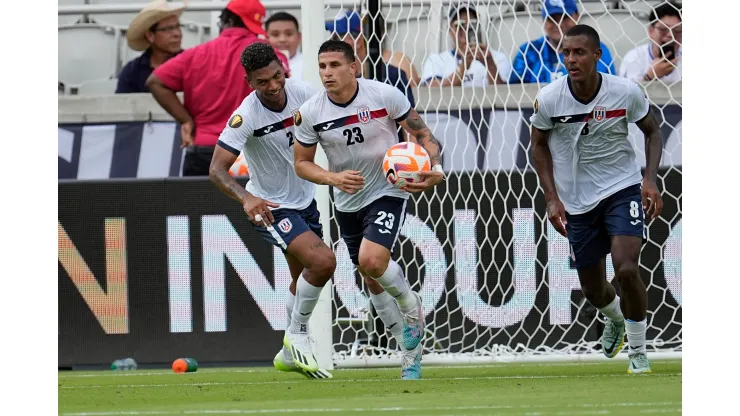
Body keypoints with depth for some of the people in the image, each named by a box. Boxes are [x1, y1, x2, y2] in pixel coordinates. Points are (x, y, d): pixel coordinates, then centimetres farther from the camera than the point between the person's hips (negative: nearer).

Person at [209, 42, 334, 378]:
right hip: (270, 208, -7)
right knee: (322, 261, -25)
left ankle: (290, 354, 37)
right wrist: (246, 199, -48)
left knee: (303, 280, 19)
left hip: (305, 199, 7)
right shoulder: (246, 116, -28)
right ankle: (297, 336, -5)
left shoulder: (302, 92, -13)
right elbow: (217, 169, -31)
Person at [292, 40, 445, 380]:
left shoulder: (384, 95, -16)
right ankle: (411, 351, 28)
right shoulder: (310, 113, -11)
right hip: (347, 204, 4)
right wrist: (333, 178, -19)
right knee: (374, 281, 11)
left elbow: (421, 132, -4)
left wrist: (435, 167, -21)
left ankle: (410, 306, 5)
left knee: (371, 260, -26)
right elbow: (301, 163, 0)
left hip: (389, 192, -4)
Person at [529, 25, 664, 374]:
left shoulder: (625, 92, -16)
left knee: (627, 269, -22)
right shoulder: (549, 99, -15)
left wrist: (650, 179, -11)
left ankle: (638, 354, -1)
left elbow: (652, 131, 2)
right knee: (593, 289, 11)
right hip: (577, 201, 2)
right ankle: (615, 317, 51)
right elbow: (539, 145, 3)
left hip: (623, 189, -2)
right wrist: (552, 198, -4)